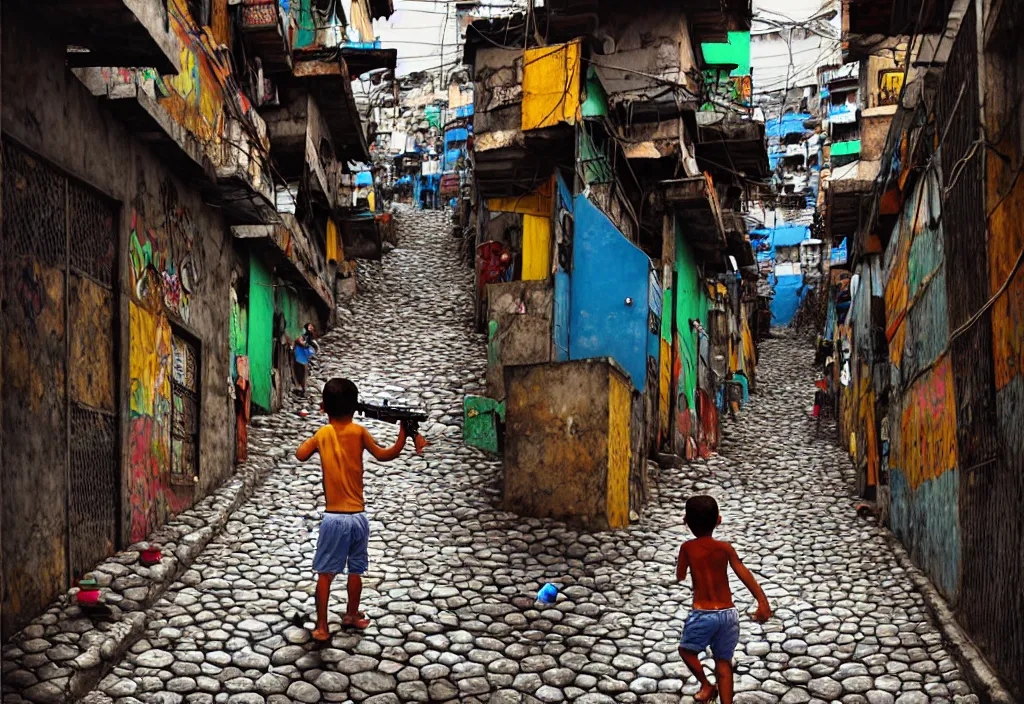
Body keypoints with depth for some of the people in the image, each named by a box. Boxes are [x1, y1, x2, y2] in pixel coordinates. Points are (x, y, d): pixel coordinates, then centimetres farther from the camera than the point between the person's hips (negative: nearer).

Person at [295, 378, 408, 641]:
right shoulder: (359, 432, -7)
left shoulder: (322, 434, -1)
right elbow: (383, 455, -5)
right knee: (355, 570, 17)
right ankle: (352, 615, 33)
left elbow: (300, 455, 12)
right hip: (357, 516, 0)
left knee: (325, 573, 5)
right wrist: (403, 432, -2)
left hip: (333, 517, 0)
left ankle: (322, 627, 3)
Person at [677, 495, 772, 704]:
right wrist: (763, 602, -17)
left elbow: (680, 576, 7)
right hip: (728, 613, 3)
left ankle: (706, 686, 15)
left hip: (703, 614, -2)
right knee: (724, 662, 13)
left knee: (686, 650, 23)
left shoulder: (687, 547, -7)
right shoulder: (725, 548, -2)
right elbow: (745, 575, -11)